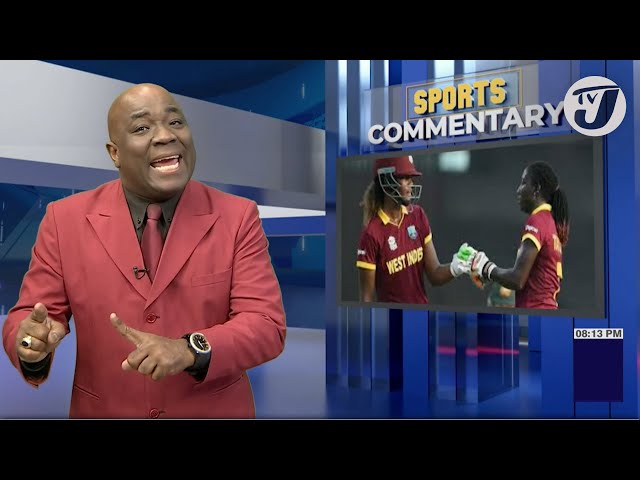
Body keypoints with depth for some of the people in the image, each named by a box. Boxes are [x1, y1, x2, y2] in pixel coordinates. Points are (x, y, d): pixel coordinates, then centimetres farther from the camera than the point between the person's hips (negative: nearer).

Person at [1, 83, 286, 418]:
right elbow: (28, 316, -4)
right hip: (103, 411, 1)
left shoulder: (239, 217, -10)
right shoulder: (64, 220, -6)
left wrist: (190, 351, -31)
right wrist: (32, 345, -26)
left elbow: (267, 325, -15)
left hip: (214, 411, 0)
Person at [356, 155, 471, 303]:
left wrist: (454, 268, -20)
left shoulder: (418, 215, -3)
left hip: (422, 301, 5)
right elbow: (367, 296, -13)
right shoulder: (372, 234, -18)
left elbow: (434, 275, -2)